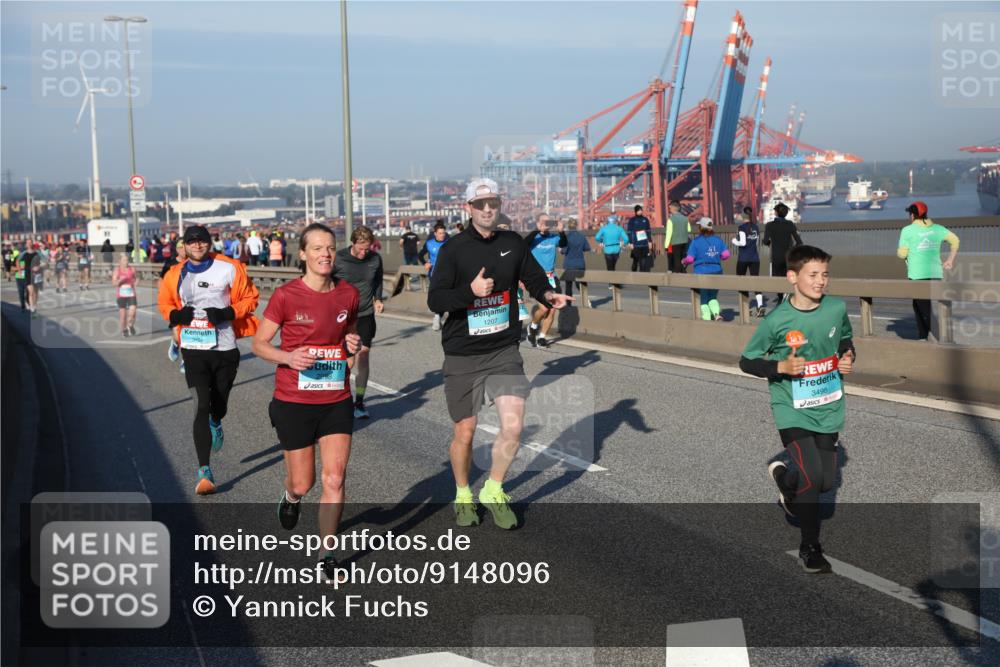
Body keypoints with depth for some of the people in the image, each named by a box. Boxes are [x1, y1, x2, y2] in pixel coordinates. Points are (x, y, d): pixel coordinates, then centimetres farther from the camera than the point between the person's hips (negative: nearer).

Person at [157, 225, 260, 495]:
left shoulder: (229, 268, -4)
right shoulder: (175, 275, 3)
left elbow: (249, 298, 3)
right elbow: (164, 303, 17)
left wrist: (228, 313, -14)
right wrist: (175, 315, -6)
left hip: (225, 348, 0)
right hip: (194, 350, 0)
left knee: (219, 404, 18)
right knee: (201, 407, -13)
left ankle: (216, 424, 58)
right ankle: (205, 472, -13)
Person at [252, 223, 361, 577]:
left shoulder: (348, 294, 1)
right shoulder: (285, 296, -10)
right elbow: (259, 343, -3)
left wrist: (354, 345, -4)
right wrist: (288, 357, -22)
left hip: (336, 401, 2)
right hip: (294, 402, -2)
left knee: (334, 479, -7)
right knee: (303, 484, 7)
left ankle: (326, 554, 8)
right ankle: (290, 496, 46)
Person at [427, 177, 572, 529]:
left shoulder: (513, 244, 5)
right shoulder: (453, 249, -6)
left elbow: (535, 278, 11)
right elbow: (435, 301, -11)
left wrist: (549, 295, -12)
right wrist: (471, 291, -27)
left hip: (504, 351, 2)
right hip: (462, 356, -2)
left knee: (513, 424, -12)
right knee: (464, 433, 7)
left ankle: (493, 491, 12)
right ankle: (463, 495, 32)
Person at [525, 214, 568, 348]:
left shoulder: (554, 237, 3)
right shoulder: (534, 238, -6)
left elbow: (564, 244, -14)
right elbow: (524, 244, -27)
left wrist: (561, 231, -31)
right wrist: (539, 230, -34)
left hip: (551, 277, 4)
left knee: (552, 310, 2)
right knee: (544, 308, -15)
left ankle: (541, 337, 17)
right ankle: (533, 326, 15)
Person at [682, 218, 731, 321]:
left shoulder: (696, 241, -6)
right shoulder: (718, 240, 6)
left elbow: (689, 259, -12)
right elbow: (726, 254, -2)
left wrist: (684, 262, 10)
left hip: (701, 272, -4)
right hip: (716, 271, 4)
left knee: (704, 299, 8)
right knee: (713, 297, 17)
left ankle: (706, 318, 0)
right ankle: (717, 313, -8)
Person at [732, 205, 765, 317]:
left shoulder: (742, 228, -10)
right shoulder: (756, 227, 9)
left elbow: (743, 243, -17)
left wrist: (734, 241, 0)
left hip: (743, 258, -4)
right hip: (755, 257, 4)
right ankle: (760, 305, -17)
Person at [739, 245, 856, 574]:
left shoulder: (837, 309, -4)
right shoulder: (777, 320, -15)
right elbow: (746, 361, -6)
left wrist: (848, 358, -3)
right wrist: (780, 367, -21)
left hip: (829, 408, 5)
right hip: (792, 410, -5)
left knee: (826, 481, 10)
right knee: (811, 476, -16)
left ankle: (784, 477, 44)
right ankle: (810, 546, 6)